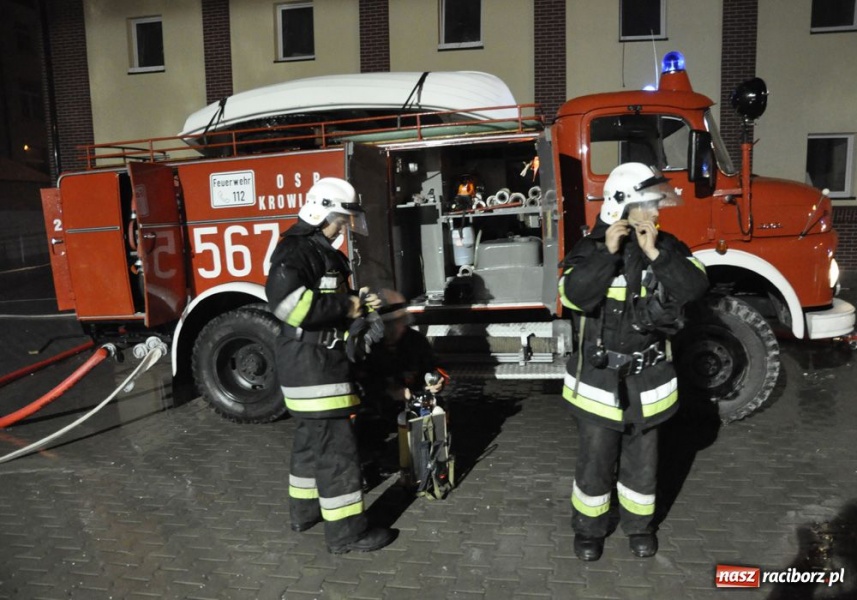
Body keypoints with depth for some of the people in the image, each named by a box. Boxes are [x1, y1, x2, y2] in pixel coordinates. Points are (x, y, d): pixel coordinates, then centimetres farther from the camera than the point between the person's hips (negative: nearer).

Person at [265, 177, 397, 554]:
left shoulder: (322, 251, 17)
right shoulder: (297, 249, -16)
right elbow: (285, 299, -32)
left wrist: (357, 302, 5)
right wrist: (345, 307, -24)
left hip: (319, 360, 11)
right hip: (310, 363, -11)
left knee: (313, 437, 20)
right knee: (336, 443, -6)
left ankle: (305, 509, 35)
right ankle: (346, 530, 3)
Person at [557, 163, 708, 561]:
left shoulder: (667, 247, 0)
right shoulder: (590, 248, -10)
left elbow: (694, 287, -14)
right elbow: (573, 295, -25)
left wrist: (655, 253, -22)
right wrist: (607, 252, -28)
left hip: (647, 378, 3)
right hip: (599, 378, -2)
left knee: (642, 459, 17)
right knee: (595, 460, 10)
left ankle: (639, 524, 39)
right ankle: (589, 527, 32)